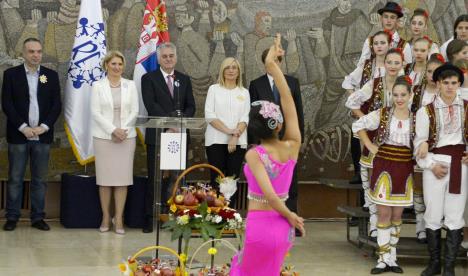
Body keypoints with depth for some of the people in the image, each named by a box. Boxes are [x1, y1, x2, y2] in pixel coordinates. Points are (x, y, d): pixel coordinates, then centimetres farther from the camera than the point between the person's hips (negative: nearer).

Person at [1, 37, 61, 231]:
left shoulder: (51, 75, 7)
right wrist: (23, 127, -12)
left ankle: (38, 217, 11)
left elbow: (56, 105, 4)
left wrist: (44, 126, -9)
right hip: (19, 135, -2)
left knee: (40, 179, 5)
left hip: (43, 135, 2)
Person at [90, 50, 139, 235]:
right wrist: (113, 130, -14)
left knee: (123, 177, -1)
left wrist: (123, 130, -10)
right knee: (105, 178, 1)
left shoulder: (130, 85, 8)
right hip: (103, 137, -1)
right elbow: (96, 112, -4)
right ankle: (106, 217, 10)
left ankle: (119, 219, 4)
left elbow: (134, 111, 4)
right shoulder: (98, 86, 2)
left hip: (126, 137, 1)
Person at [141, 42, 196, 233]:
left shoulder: (184, 79, 16)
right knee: (156, 178, -1)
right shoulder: (149, 79, 4)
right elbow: (151, 105, -8)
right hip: (157, 135, -3)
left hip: (179, 135, 3)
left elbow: (191, 106, 10)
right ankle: (150, 218, 4)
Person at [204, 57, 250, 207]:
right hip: (216, 141, -1)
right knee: (217, 179, -3)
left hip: (238, 142, 1)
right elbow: (209, 115, -3)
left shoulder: (244, 92, 12)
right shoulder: (214, 89, 7)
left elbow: (245, 118, 3)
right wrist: (229, 131, -12)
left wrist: (235, 137, -12)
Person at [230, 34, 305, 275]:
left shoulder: (254, 154, -14)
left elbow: (269, 194, -24)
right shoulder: (292, 147, -2)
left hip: (260, 226, -5)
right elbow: (287, 99, 2)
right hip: (282, 227, 5)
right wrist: (272, 66, 4)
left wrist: (291, 215, -8)